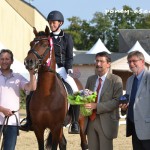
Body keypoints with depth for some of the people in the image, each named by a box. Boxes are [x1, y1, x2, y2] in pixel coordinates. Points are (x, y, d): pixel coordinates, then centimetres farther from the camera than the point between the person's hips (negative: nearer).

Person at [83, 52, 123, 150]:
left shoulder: (116, 80, -5)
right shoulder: (91, 79, 15)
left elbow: (117, 101, -14)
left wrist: (96, 106, -23)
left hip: (106, 121, -5)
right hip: (90, 120, 5)